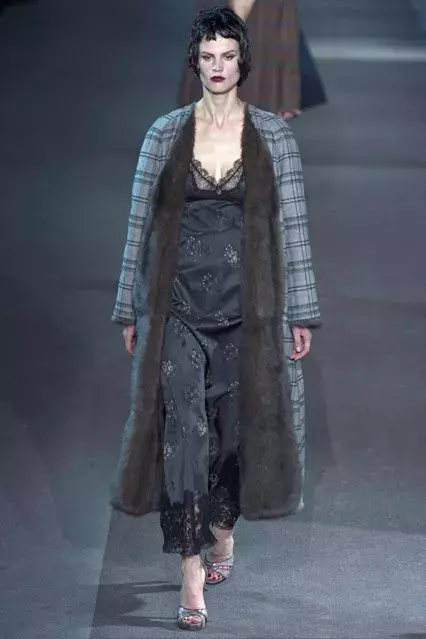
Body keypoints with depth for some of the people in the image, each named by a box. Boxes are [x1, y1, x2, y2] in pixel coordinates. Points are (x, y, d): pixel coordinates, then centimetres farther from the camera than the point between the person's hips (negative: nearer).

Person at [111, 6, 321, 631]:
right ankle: (193, 577, -9)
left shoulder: (273, 135, 1)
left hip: (247, 304, 1)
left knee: (237, 427, 9)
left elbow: (293, 225, 1)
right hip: (178, 303, 0)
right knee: (183, 429, -10)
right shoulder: (165, 133, 2)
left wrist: (301, 313, -1)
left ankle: (223, 532, 36)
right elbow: (140, 223, 5)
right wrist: (131, 310, 5)